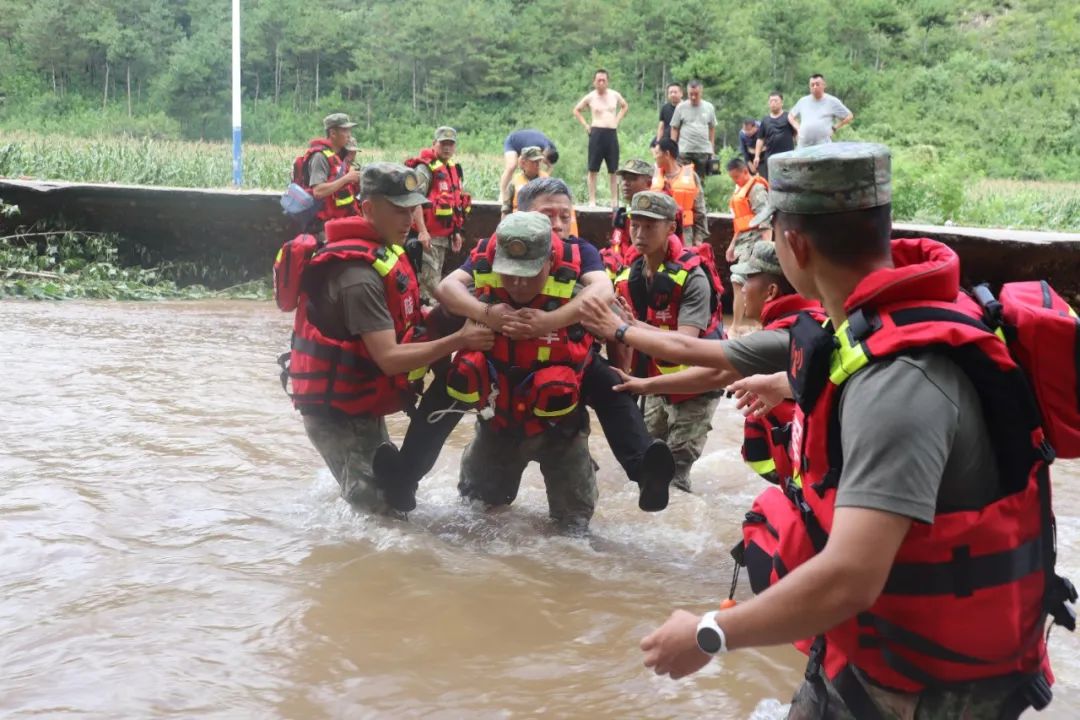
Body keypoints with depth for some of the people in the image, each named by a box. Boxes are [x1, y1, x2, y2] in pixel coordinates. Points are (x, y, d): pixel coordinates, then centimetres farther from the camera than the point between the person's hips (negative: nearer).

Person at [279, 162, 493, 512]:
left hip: (361, 404, 10)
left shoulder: (382, 251, 5)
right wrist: (458, 340, -29)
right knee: (380, 507, -7)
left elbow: (398, 321, 12)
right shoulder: (359, 276, -27)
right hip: (338, 411, -10)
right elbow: (390, 358, -30)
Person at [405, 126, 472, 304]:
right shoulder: (425, 168, -12)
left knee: (435, 279, 16)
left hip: (443, 236, 9)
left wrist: (457, 232, 19)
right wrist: (422, 231, -27)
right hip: (427, 236, -9)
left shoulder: (455, 170, 15)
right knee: (429, 282, -12)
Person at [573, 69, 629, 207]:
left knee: (613, 170, 5)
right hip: (597, 133, -3)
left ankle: (614, 200, 10)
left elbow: (625, 106, 25)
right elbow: (576, 110, 12)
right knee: (593, 169, -3)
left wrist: (618, 120, 12)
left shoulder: (615, 95, 6)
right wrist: (585, 125, 3)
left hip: (612, 133, 3)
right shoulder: (590, 97, 0)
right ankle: (592, 200, -2)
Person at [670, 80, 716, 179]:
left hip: (704, 150, 2)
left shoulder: (709, 107, 6)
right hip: (685, 151, -2)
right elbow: (674, 128, 4)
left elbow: (712, 128, 13)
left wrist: (712, 148, 10)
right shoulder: (681, 107, 1)